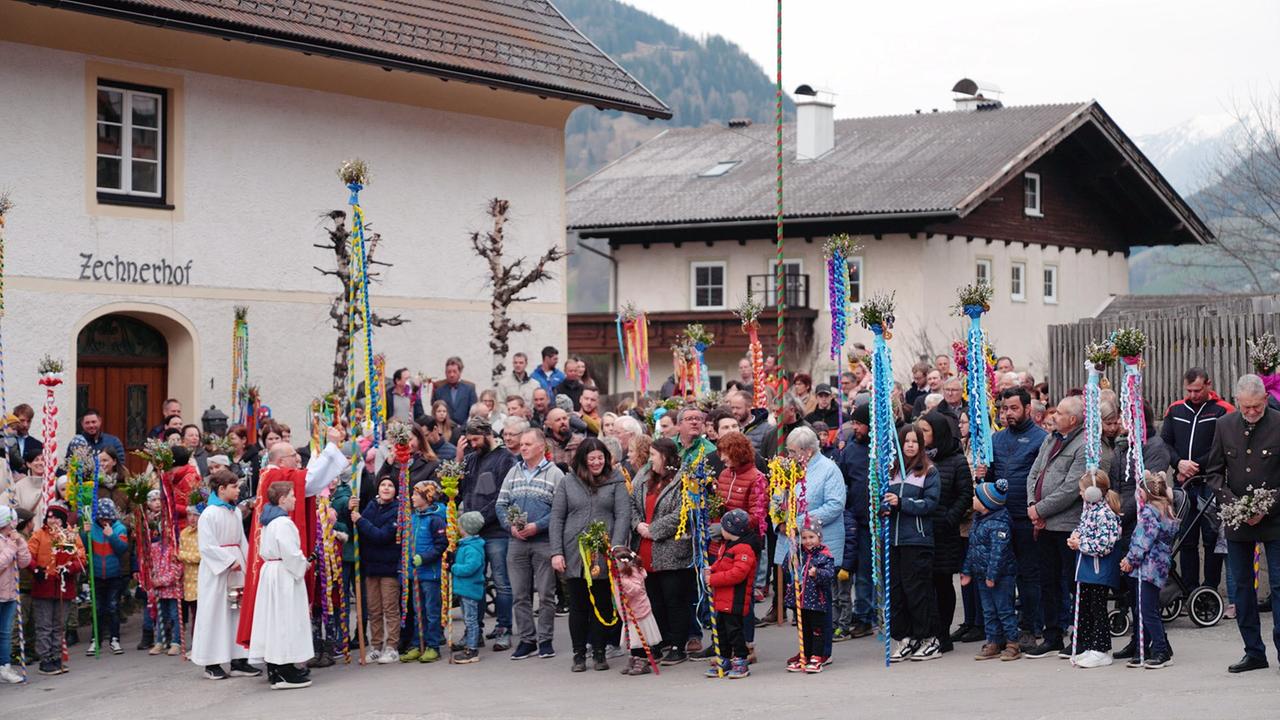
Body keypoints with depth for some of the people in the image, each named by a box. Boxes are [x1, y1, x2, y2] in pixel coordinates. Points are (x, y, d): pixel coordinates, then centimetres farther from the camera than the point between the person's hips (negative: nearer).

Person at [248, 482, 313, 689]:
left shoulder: (269, 521, 12)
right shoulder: (283, 523, -18)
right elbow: (291, 553, -23)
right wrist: (304, 564, -4)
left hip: (270, 569, 10)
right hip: (284, 575, -10)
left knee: (273, 618, 13)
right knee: (286, 618, -7)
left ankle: (273, 669, 19)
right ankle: (285, 673, -6)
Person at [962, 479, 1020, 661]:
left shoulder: (999, 523, -20)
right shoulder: (977, 519, 10)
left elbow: (999, 551, -24)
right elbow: (972, 547, 18)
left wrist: (992, 575, -24)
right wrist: (967, 571, 18)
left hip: (1000, 577, -9)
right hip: (982, 575, 9)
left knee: (1004, 610, -1)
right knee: (988, 611, 13)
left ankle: (1012, 644, 6)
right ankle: (993, 643, 20)